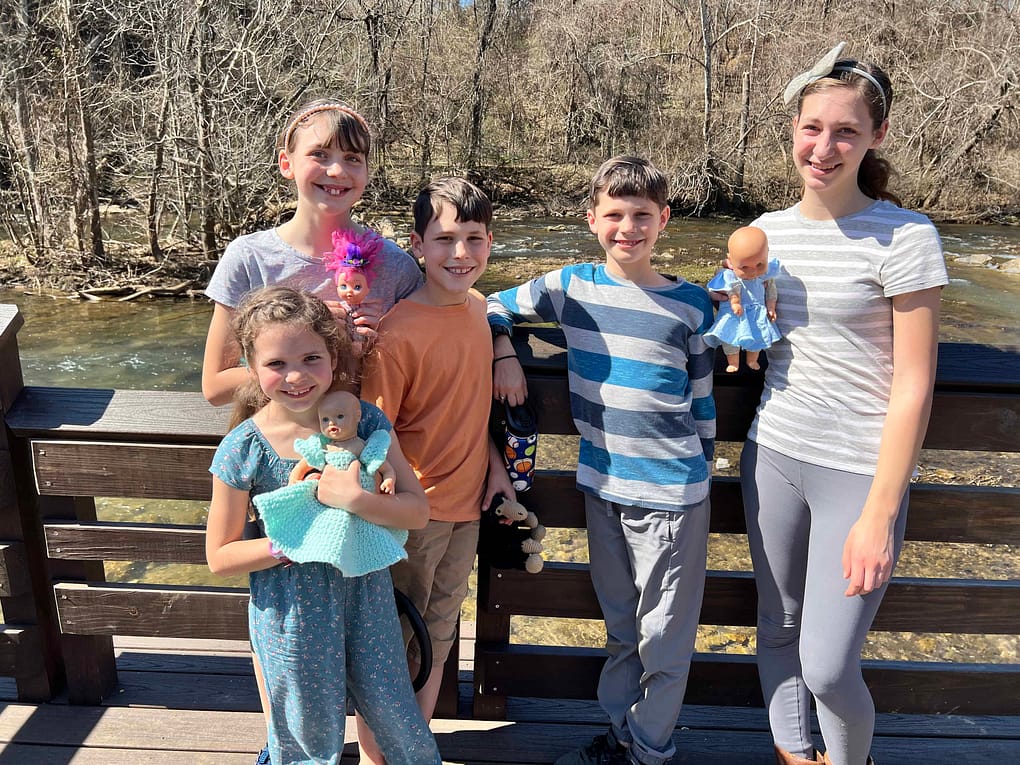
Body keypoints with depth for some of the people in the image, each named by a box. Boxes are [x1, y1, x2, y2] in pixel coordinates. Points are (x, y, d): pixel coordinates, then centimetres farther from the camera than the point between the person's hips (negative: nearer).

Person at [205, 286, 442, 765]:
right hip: (292, 613, -1)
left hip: (366, 595, 2)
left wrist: (356, 500, -30)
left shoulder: (364, 421, -12)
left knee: (395, 714, 19)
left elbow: (418, 509, -12)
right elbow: (220, 558, -9)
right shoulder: (243, 450, -17)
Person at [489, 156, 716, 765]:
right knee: (620, 627, 20)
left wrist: (700, 475, 9)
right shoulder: (571, 288, -1)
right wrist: (505, 357, -4)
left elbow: (702, 400, 4)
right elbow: (495, 308, 13)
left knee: (664, 635, 10)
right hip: (602, 484, 3)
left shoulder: (691, 305, -4)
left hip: (672, 492, -2)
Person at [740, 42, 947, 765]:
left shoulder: (905, 237, -11)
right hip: (772, 454, 5)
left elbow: (913, 386, -12)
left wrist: (879, 515, -14)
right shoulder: (767, 231, 5)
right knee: (778, 626, 17)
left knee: (828, 667, -1)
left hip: (860, 469, -5)